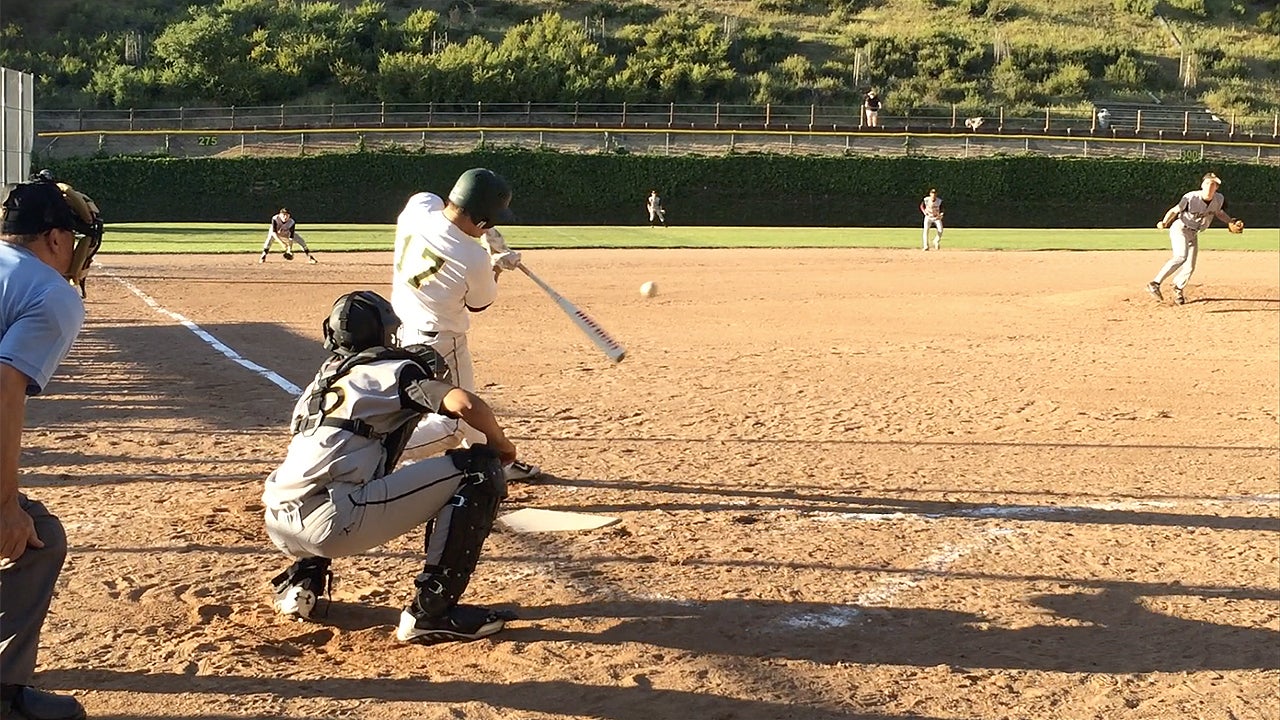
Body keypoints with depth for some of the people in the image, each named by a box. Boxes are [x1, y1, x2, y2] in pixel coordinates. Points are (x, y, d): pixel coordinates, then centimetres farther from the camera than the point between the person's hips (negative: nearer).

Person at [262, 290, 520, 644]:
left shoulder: (323, 381, 26)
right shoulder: (395, 370, 7)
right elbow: (465, 404, -9)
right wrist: (500, 443, 9)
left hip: (280, 528, 8)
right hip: (330, 523, -8)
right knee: (479, 469, -2)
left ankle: (302, 579, 21)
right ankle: (432, 612, -5)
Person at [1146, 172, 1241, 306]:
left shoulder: (1219, 199, -6)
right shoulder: (1191, 198, -23)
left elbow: (1218, 212, 15)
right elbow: (1174, 210, -16)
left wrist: (1230, 221, 0)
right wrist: (1164, 222, -31)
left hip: (1194, 234, 6)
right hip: (1180, 228, -6)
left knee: (1190, 267, 8)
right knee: (1181, 256, -31)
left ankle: (1178, 287, 40)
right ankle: (1155, 283, -34)